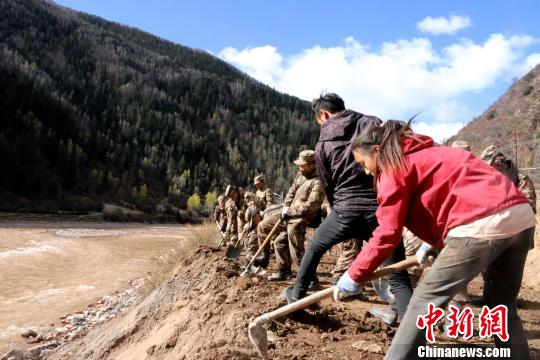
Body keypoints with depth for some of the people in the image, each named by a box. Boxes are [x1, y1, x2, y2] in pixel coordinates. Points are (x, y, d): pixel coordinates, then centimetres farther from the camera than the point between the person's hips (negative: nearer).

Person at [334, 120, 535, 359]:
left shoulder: (393, 166, 0)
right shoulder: (424, 154, 26)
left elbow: (387, 234, -5)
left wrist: (353, 276, 3)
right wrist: (433, 243, 36)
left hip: (483, 227, -9)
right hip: (521, 215, 9)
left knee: (426, 300, 2)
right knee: (501, 306, 22)